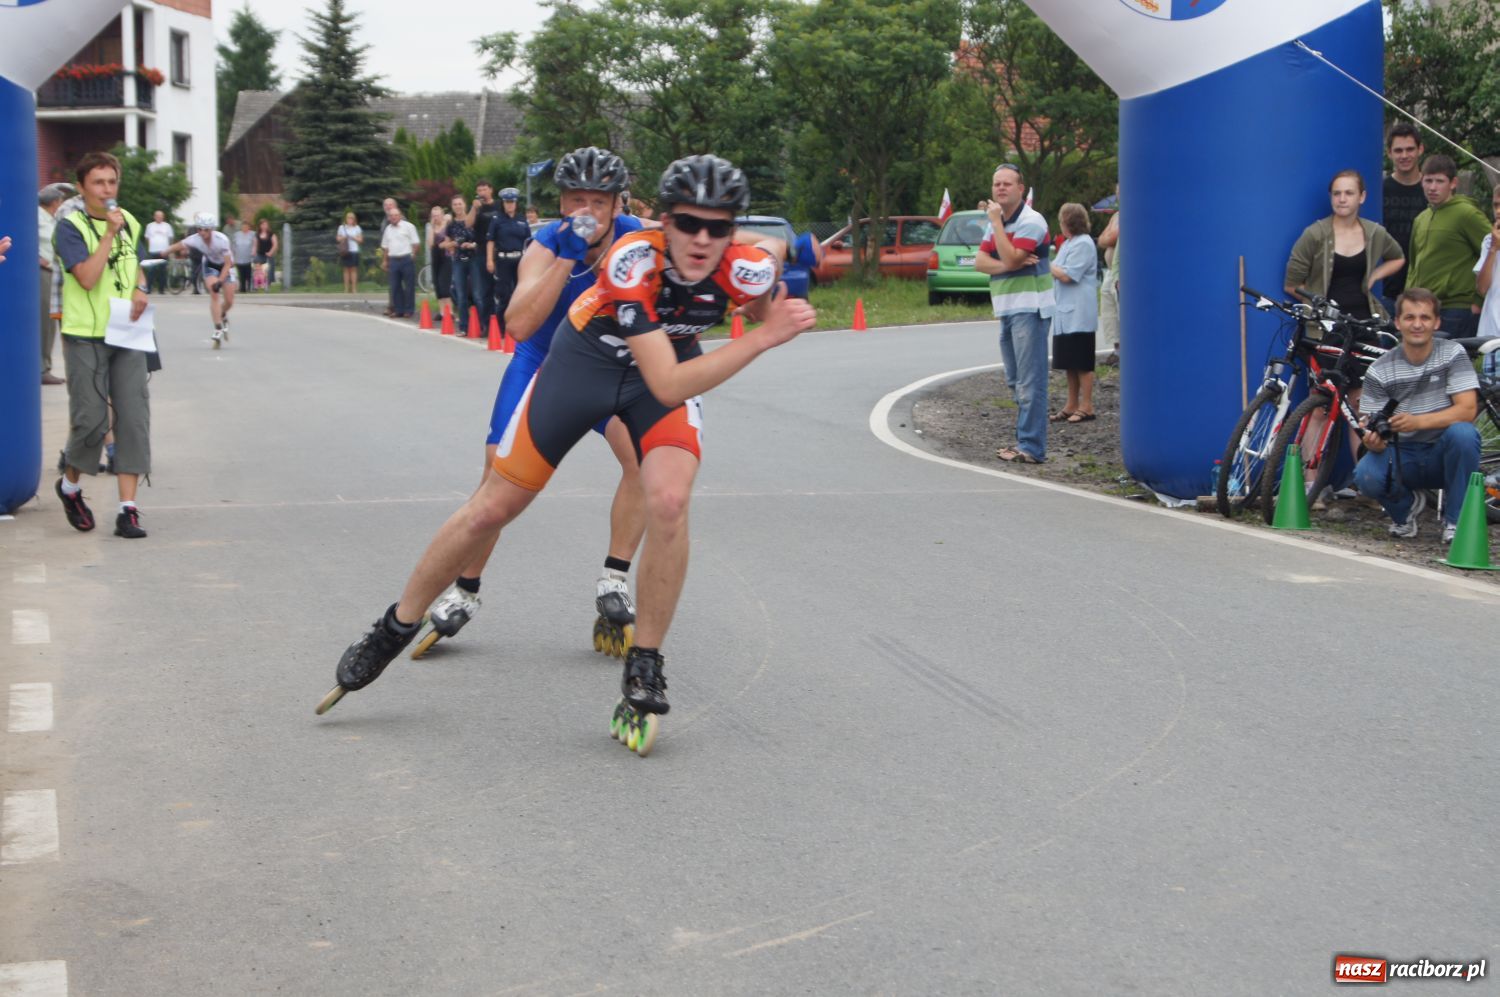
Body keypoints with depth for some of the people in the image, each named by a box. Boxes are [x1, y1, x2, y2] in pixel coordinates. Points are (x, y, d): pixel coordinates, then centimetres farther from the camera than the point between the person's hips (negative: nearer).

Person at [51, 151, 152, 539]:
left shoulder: (129, 223, 10)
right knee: (91, 419, -5)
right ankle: (69, 485, 24)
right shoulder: (70, 227, -8)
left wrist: (140, 289, 3)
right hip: (86, 336, -5)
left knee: (133, 417, -3)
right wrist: (109, 232, -21)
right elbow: (88, 277, -20)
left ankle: (127, 509, -1)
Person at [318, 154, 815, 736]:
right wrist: (763, 338, -44)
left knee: (668, 500, -26)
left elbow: (767, 312, 2)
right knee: (493, 509, 2)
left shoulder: (745, 269, -27)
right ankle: (394, 630, 23)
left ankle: (644, 666, -8)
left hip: (676, 363, 2)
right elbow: (667, 385, -41)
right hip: (586, 356, -2)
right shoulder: (634, 260, -37)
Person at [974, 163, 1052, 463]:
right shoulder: (996, 222, 16)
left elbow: (1009, 259, -21)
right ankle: (1025, 441, 23)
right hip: (1007, 311, 9)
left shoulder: (1031, 222, -11)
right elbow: (980, 261, 4)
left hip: (1030, 309, -9)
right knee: (1016, 383, 15)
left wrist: (996, 220, -16)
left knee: (1029, 382, -11)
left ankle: (1032, 448, -12)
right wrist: (1011, 264, -14)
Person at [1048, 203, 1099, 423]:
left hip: (1079, 315, -10)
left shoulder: (1083, 244, -13)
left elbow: (1066, 275, -18)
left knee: (1082, 363, -5)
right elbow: (1058, 272, 21)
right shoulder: (1069, 244, 17)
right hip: (1066, 313, 10)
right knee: (1070, 363, 12)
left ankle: (1086, 407, -2)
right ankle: (1072, 405, 17)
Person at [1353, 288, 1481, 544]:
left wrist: (1418, 421, -33)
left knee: (1463, 433, -34)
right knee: (1366, 476, -31)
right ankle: (1407, 506, 8)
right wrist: (1373, 441, -31)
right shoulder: (1379, 371, -5)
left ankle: (1454, 519, -13)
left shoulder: (1453, 354, -7)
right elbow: (1370, 428, -5)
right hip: (1401, 456, 1)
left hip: (1442, 456, -1)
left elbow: (1467, 410, -18)